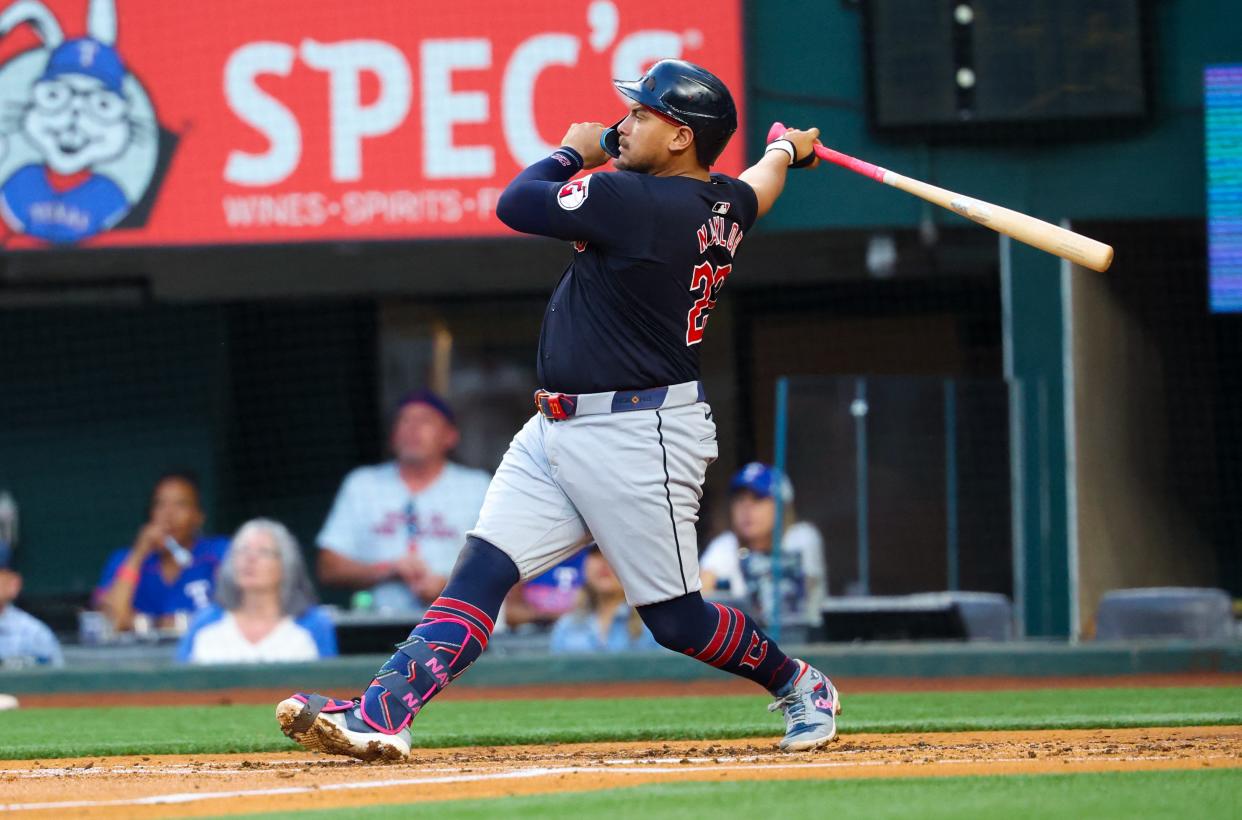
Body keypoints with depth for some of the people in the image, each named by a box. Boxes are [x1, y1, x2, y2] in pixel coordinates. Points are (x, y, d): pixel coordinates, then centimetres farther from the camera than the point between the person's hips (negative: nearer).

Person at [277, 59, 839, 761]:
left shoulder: (636, 201, -19)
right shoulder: (728, 205, 7)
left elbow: (515, 203, -11)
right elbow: (760, 188, 33)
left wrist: (573, 152, 7)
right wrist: (787, 149, 55)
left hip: (639, 439, -10)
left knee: (676, 618, 1)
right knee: (481, 571, -4)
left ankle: (801, 688, 25)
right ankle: (382, 718, -15)